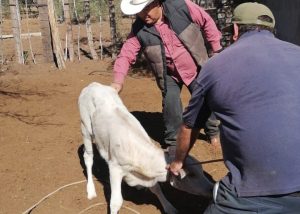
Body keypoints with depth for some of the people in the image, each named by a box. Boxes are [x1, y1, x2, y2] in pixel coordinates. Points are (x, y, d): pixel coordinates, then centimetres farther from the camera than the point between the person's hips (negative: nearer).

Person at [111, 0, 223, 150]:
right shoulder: (139, 30, -18)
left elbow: (206, 22, -10)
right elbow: (126, 55, -18)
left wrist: (217, 49, -6)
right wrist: (118, 81, -34)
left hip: (195, 68, 0)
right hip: (169, 74, 1)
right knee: (170, 105, -7)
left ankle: (213, 131, 37)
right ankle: (172, 142, 16)